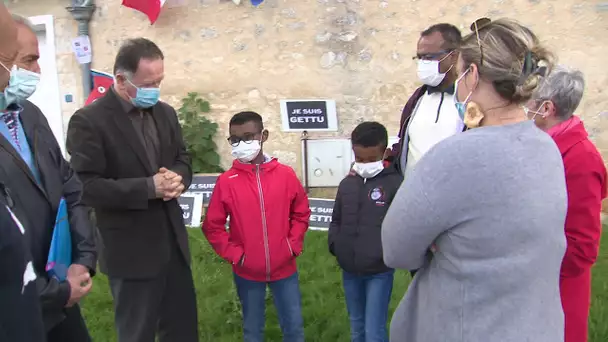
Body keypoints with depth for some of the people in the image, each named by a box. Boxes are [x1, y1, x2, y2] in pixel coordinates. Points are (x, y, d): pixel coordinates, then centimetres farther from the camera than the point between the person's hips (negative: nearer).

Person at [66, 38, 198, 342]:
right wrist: (149, 187, -24)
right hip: (131, 250, -6)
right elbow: (86, 187, -20)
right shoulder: (88, 121, -15)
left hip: (173, 241, 6)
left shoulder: (165, 113, 6)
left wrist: (178, 178, -10)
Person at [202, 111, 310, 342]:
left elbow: (301, 213, 6)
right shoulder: (226, 181, -8)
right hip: (247, 272, 0)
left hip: (284, 268, 1)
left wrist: (293, 246, -2)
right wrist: (234, 255, -8)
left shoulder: (286, 174, -5)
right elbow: (212, 226, -2)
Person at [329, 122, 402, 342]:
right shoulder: (347, 184, 8)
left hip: (379, 271, -5)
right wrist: (334, 243, 3)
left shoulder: (395, 183, -10)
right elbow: (336, 220, 17)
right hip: (349, 271, 6)